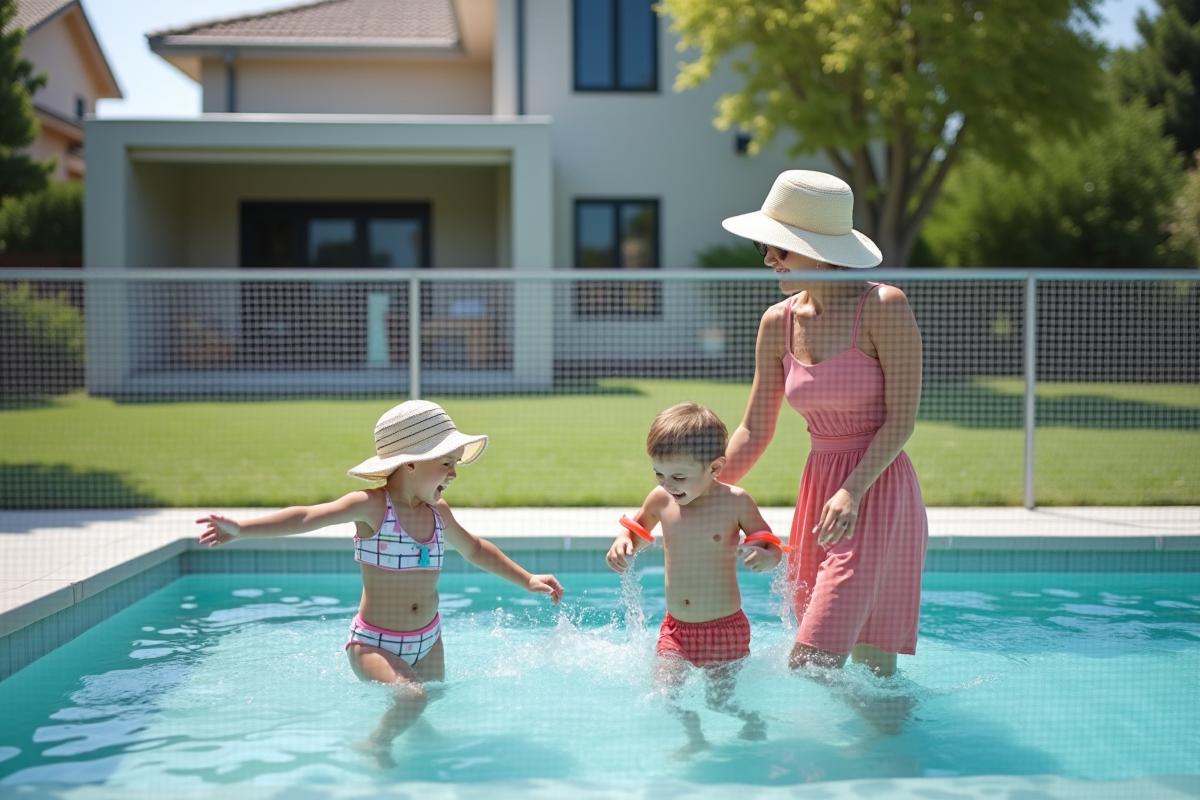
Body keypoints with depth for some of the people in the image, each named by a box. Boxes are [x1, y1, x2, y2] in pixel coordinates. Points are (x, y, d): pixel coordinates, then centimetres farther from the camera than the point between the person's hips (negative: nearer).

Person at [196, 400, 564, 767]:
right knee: (412, 697, -27)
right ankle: (376, 745, 1)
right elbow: (307, 517, -29)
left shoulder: (439, 512, 2)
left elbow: (475, 549, 21)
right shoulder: (372, 506, -17)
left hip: (428, 641, 7)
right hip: (374, 644, -6)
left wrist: (526, 579, 19)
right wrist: (241, 528, -40)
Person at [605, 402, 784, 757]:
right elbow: (638, 530, 17)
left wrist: (764, 557, -29)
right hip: (676, 627, 4)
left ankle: (754, 722, 34)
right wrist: (622, 542, -7)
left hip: (724, 628, -3)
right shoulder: (661, 500, -3)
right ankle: (695, 738, 15)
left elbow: (773, 548, -4)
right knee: (663, 690, -10)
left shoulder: (736, 502, -13)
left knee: (719, 699, 3)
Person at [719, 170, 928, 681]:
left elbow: (901, 420, -13)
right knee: (864, 668, 12)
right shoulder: (778, 323, 6)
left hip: (879, 491, -6)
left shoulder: (884, 308, -10)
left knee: (810, 665, -14)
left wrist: (852, 492, -25)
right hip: (817, 492, 6)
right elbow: (755, 431, 10)